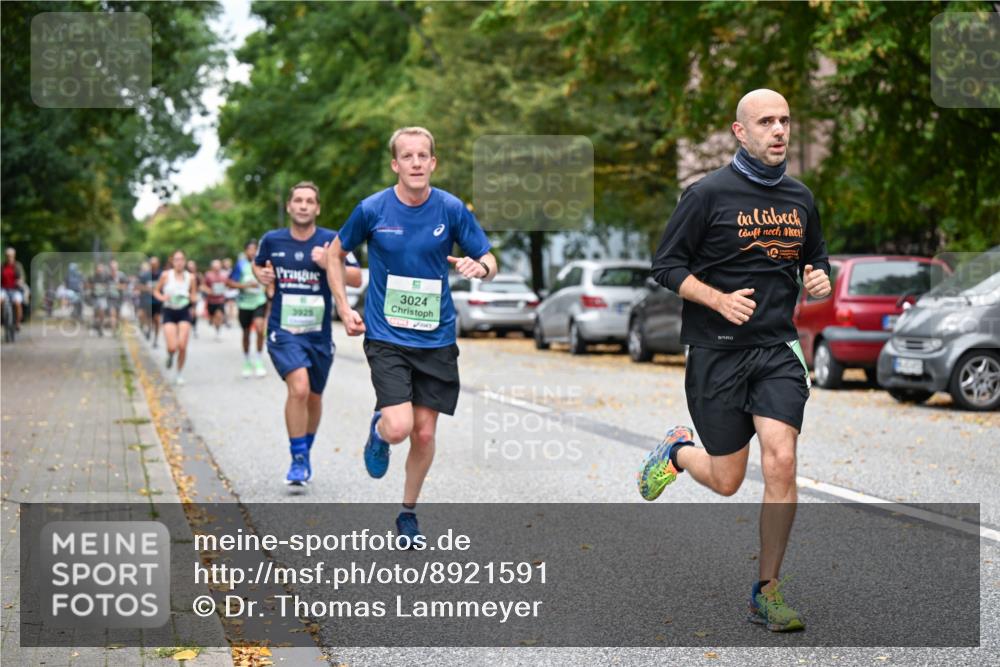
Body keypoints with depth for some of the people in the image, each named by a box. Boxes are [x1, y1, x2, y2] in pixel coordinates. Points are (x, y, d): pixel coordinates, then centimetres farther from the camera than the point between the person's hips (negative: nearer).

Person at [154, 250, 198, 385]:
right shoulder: (166, 275, -4)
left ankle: (180, 373, 12)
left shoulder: (190, 277, 0)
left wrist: (191, 297, -13)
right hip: (169, 312, -1)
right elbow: (156, 291, 7)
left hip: (184, 312, 1)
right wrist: (162, 297, -13)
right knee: (172, 347, -11)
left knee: (182, 346, -9)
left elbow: (194, 295, 10)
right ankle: (170, 356, 29)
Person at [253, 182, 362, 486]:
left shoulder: (332, 240, -4)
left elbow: (357, 278, -5)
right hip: (283, 330, -2)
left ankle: (305, 452, 40)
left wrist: (329, 264, -21)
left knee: (314, 397, 15)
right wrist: (262, 275, -2)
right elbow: (258, 265, 21)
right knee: (299, 389, -23)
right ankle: (298, 460, -11)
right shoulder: (272, 240, 1)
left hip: (319, 332, 2)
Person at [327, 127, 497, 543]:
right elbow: (335, 253, 10)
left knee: (425, 433, 5)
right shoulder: (372, 209, -6)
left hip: (436, 338, 2)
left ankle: (408, 512, 27)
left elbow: (489, 264, 2)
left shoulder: (452, 209, -4)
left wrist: (480, 266, -22)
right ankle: (378, 430, 21)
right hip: (386, 336, -2)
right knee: (399, 428, -17)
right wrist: (344, 309, 1)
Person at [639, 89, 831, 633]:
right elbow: (666, 265, -6)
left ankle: (767, 592, 1)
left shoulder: (800, 198, 9)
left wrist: (818, 278, 0)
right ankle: (677, 451, 40)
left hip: (777, 349, 3)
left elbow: (814, 258, 24)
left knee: (781, 465, -14)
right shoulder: (708, 194, -7)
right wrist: (719, 299, -20)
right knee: (727, 481, 3)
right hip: (716, 351, -3)